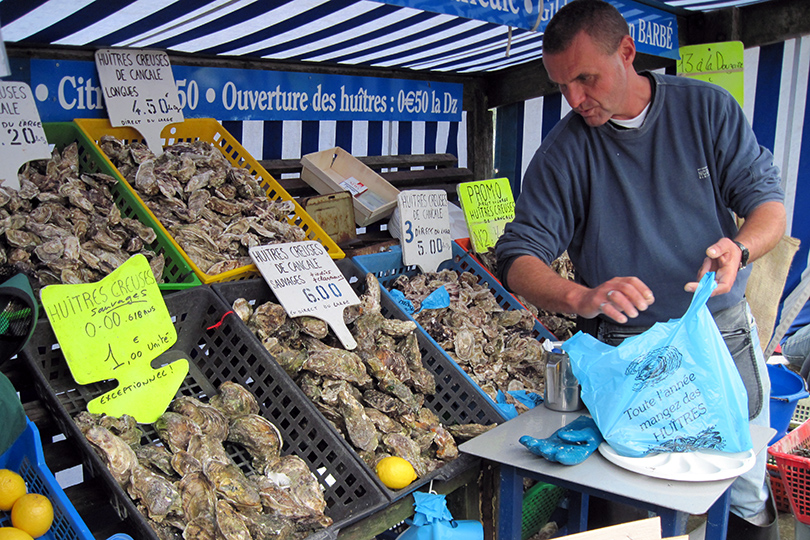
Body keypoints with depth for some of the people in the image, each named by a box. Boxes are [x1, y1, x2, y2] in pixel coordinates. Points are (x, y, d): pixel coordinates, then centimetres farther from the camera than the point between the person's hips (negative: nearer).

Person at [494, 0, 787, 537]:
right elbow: (518, 255, -16)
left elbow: (767, 199, -4)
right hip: (628, 347, -2)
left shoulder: (708, 108, -4)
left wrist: (740, 247, -28)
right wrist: (582, 298, -37)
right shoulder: (564, 152, -10)